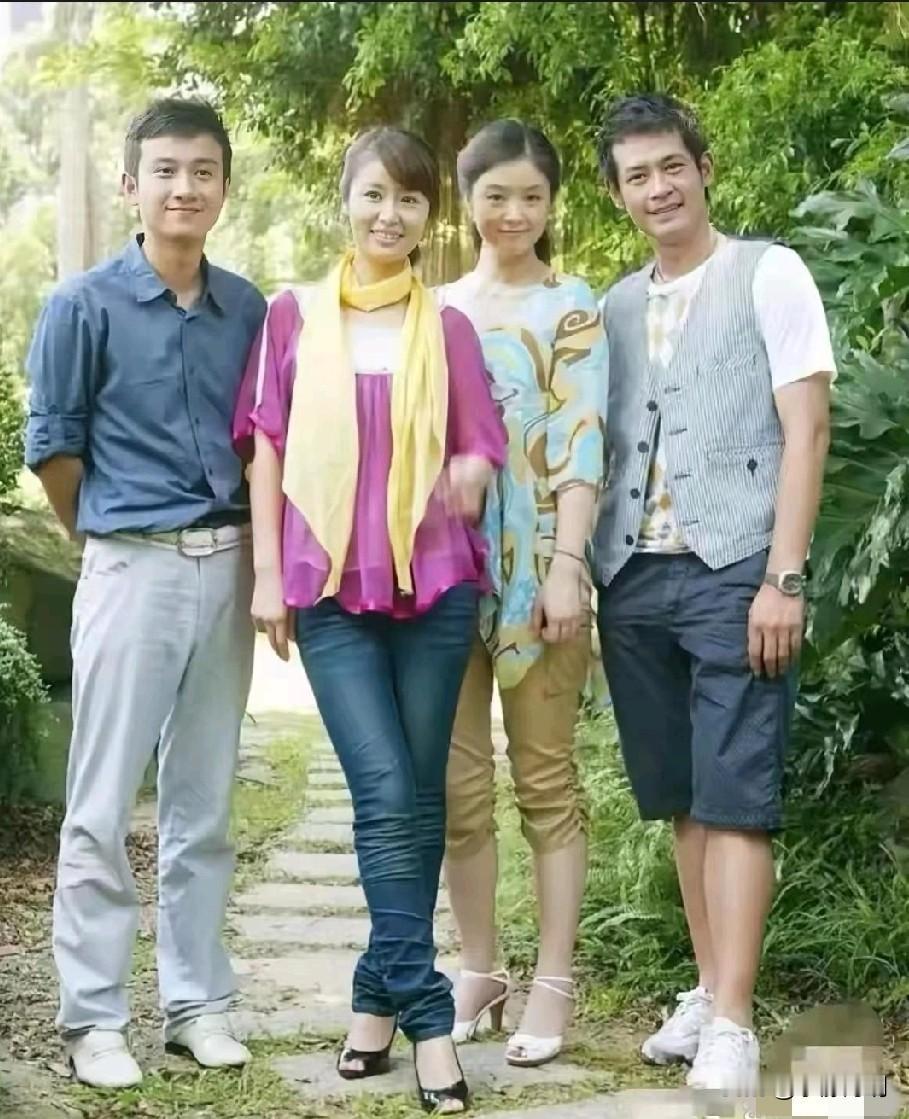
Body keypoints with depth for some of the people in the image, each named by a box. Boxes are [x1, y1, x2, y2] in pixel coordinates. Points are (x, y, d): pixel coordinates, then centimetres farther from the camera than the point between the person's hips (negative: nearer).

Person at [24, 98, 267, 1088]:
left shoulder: (247, 309, 8)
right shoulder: (85, 306, -4)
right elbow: (52, 445, -1)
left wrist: (252, 555, 8)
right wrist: (117, 542, 7)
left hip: (228, 569, 4)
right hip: (132, 570, -4)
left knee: (203, 807, 11)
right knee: (102, 809, -1)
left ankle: (196, 1002, 21)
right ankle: (92, 1020, 8)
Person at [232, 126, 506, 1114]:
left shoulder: (448, 329, 8)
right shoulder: (294, 317, 6)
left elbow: (479, 445, 8)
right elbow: (267, 447, 6)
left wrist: (471, 472, -15)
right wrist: (266, 573, 0)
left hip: (435, 582, 2)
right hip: (331, 588, -1)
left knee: (419, 796, 4)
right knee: (385, 794, -9)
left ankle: (381, 992, 18)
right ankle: (426, 1013, -3)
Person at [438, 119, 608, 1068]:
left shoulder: (570, 307, 1)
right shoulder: (433, 310, 13)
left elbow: (580, 446, -7)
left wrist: (565, 567, -17)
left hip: (534, 564, -4)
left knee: (545, 779, 2)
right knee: (456, 785, 6)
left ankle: (553, 983, 8)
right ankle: (478, 971, 18)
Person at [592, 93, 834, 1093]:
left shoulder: (768, 274, 2)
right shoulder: (614, 307, 17)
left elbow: (805, 430, -5)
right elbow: (599, 448, 17)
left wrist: (784, 576, -13)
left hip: (732, 572, -5)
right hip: (633, 577, 6)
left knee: (734, 798, -8)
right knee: (678, 799, 10)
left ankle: (731, 1027, -7)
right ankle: (707, 992, 21)